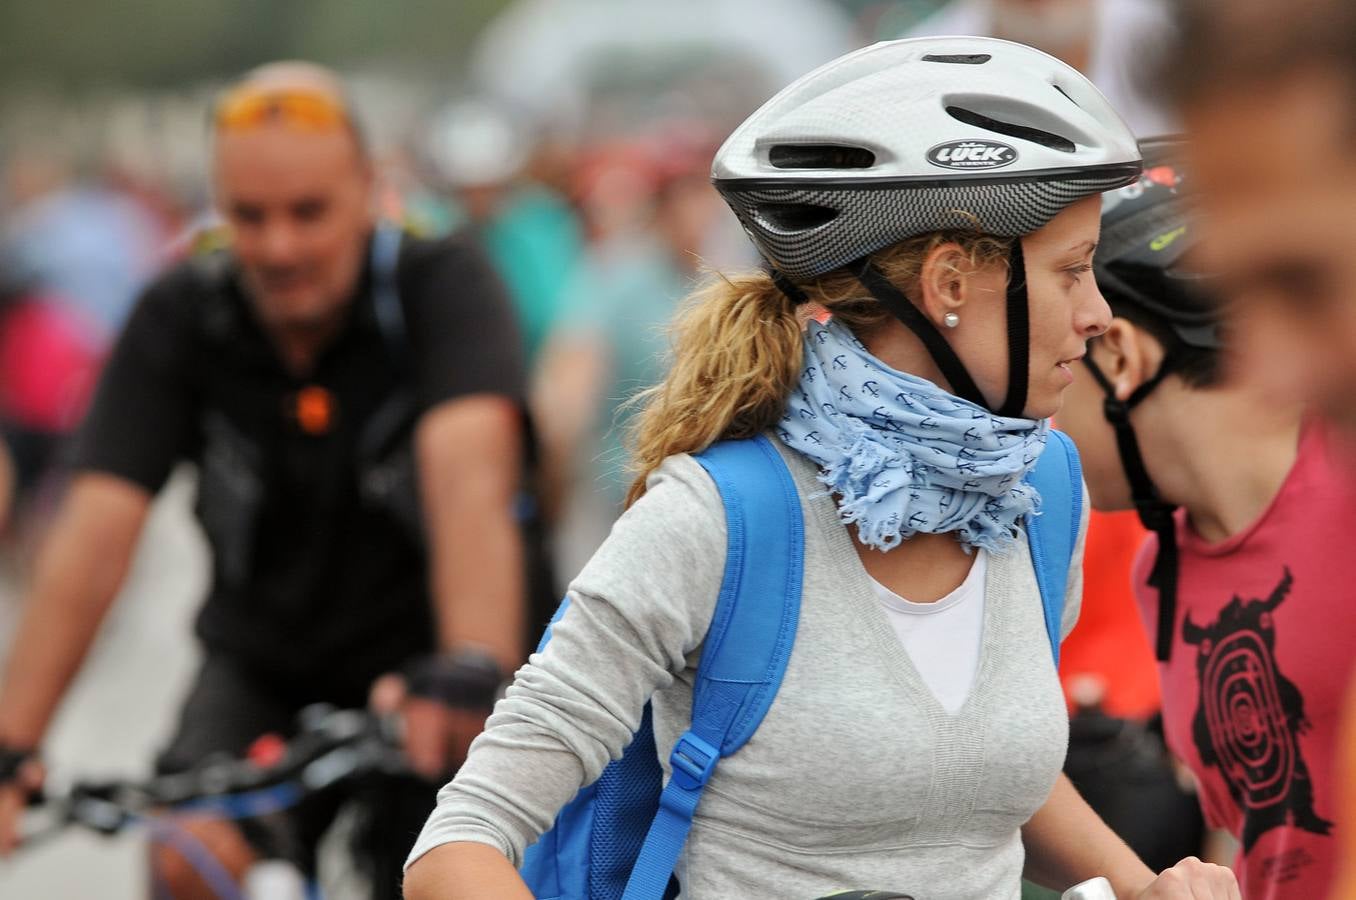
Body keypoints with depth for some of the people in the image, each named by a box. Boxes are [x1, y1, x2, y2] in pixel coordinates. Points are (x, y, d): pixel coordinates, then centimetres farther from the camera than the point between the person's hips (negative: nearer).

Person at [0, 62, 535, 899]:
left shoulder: (444, 288, -20)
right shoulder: (179, 318, -13)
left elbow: (470, 476, -37)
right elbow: (96, 535, -21)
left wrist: (473, 670, -55)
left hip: (421, 656, -1)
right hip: (264, 664, 1)